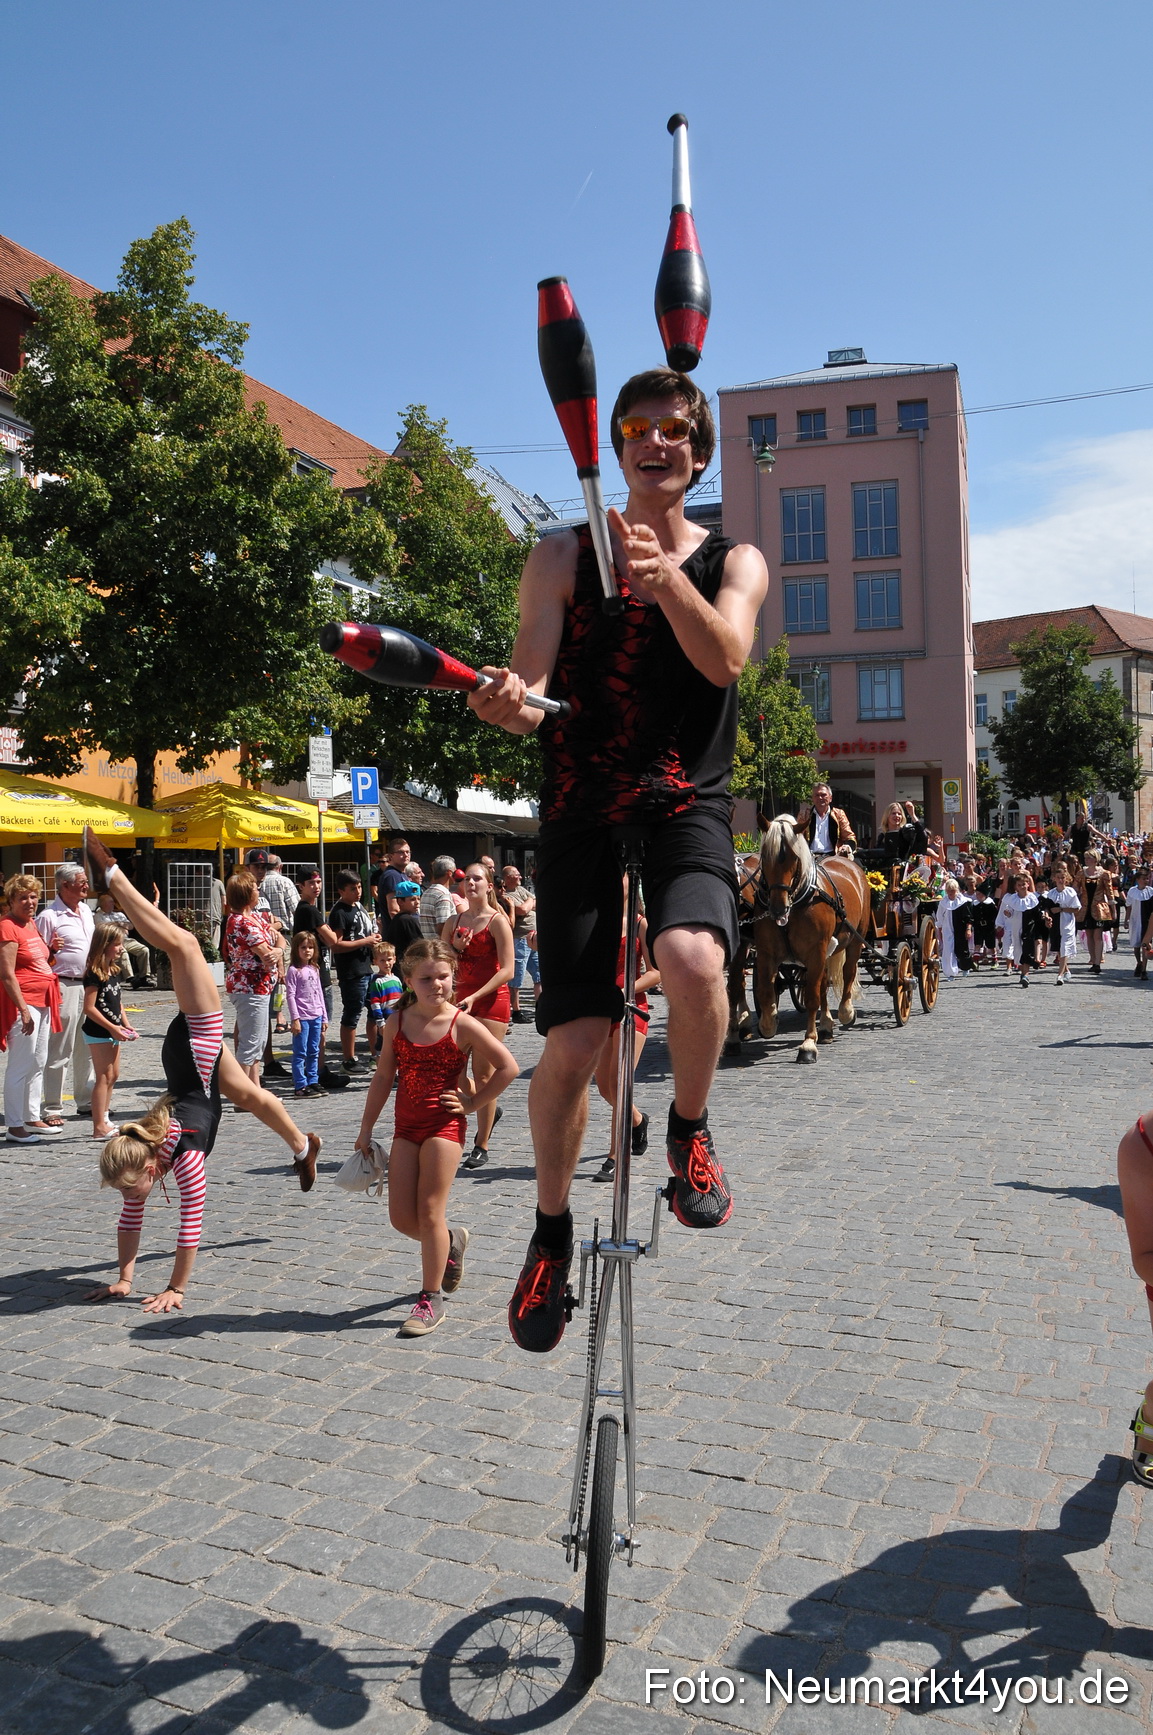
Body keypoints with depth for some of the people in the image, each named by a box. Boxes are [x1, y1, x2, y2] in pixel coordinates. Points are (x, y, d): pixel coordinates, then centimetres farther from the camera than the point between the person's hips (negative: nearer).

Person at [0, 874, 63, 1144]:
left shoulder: (31, 924, 14)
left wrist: (52, 949, 6)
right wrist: (23, 1009, -23)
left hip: (41, 1001, 10)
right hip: (23, 1002, -9)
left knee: (38, 1064, 15)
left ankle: (33, 1119, 25)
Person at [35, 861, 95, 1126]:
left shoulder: (86, 910, 13)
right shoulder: (49, 916, -11)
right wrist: (52, 949, -25)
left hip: (88, 985, 8)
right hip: (64, 987, -8)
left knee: (87, 1049, 14)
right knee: (59, 1052, -4)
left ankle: (86, 1103, 23)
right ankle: (52, 1110, 3)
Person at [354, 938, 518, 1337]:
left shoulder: (462, 1025, -10)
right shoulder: (398, 1022, 2)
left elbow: (508, 1067, -8)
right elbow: (383, 1077, 9)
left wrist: (474, 1103, -8)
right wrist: (366, 1128, 9)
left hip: (444, 1125, -5)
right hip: (406, 1127, 5)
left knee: (429, 1212, -4)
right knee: (401, 1218, 5)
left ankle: (431, 1299, 10)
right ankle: (451, 1243, 36)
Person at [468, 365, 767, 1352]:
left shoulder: (735, 561, 10)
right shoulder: (565, 555, 8)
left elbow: (724, 658, -11)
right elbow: (529, 692, -2)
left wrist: (666, 578, -28)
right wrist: (507, 702, -26)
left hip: (688, 807, 0)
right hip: (582, 813, 0)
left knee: (692, 956, -33)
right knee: (572, 1041, -6)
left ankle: (690, 1130, -2)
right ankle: (552, 1231, 19)